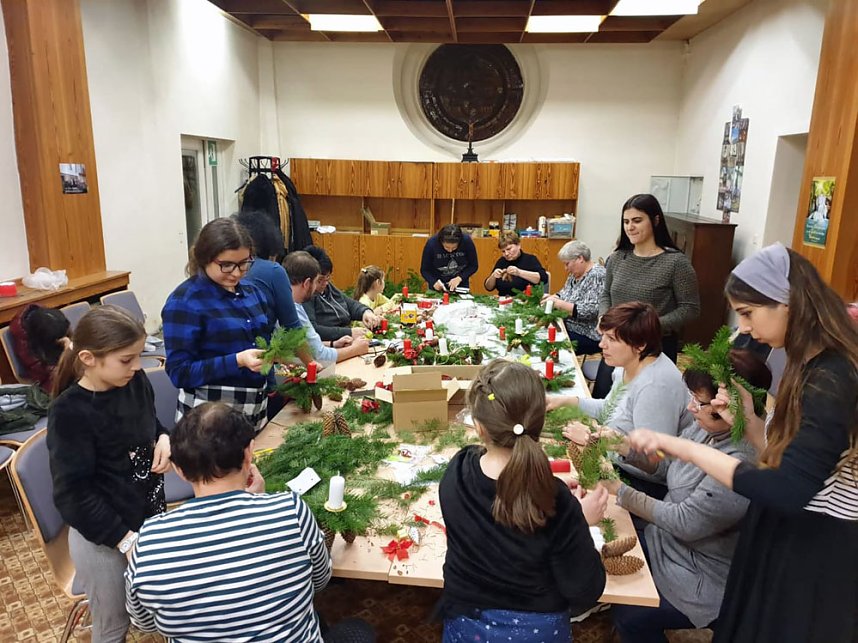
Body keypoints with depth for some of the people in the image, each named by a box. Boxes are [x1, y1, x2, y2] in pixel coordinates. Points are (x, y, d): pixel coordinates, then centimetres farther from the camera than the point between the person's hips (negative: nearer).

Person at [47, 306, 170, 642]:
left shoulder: (135, 382, -8)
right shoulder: (69, 413, -24)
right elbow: (73, 494, -21)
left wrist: (163, 438, -9)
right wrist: (126, 540, -22)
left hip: (150, 516, 5)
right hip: (102, 537, -5)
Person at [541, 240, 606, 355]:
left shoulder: (597, 276, -17)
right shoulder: (575, 274, 11)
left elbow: (591, 311, -25)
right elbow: (565, 293, 24)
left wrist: (560, 304, -23)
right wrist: (552, 297, 2)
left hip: (588, 336, -9)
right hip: (567, 327, 9)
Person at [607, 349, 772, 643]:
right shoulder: (707, 428, -7)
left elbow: (686, 522, -28)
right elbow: (661, 458, 4)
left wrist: (620, 492, -20)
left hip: (703, 578, -8)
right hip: (668, 542, 8)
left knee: (629, 617, -7)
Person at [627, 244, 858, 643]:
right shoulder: (817, 368, 5)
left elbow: (788, 492, -33)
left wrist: (684, 448, -32)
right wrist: (747, 420, -5)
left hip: (814, 557, -8)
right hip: (793, 538, 8)